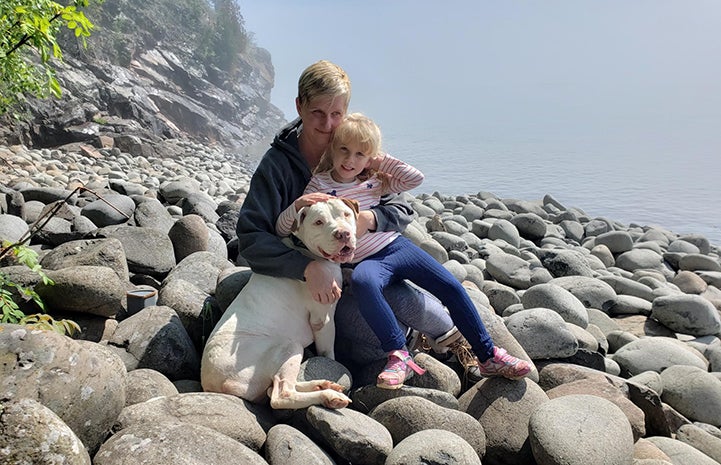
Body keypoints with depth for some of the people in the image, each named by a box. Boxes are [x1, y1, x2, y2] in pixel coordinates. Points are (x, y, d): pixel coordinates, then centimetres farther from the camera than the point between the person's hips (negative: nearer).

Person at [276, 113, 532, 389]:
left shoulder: (374, 182, 9)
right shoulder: (319, 184, -1)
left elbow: (415, 179, 11)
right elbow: (282, 229, -6)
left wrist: (384, 161, 4)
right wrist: (298, 204, -27)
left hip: (396, 245, 5)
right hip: (367, 261, -4)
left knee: (452, 287, -5)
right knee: (362, 281, -40)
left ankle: (489, 357, 8)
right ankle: (398, 355, -32)